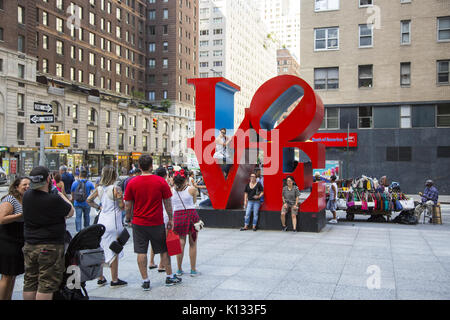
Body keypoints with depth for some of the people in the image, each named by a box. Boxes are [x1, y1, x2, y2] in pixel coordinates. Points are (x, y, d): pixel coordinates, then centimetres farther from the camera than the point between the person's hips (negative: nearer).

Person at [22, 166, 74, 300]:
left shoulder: (27, 196, -1)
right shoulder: (54, 200, -20)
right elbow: (70, 212, -3)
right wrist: (61, 195, 8)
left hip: (29, 246, 7)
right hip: (50, 247, -6)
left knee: (29, 283, 16)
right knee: (46, 285, 1)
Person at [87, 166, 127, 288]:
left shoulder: (99, 188, 5)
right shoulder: (116, 189, -15)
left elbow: (89, 200, 10)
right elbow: (122, 206, -15)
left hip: (102, 220, 7)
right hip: (113, 222, -6)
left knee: (100, 250, 13)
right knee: (114, 251, 2)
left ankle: (100, 278, 22)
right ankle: (114, 280, 9)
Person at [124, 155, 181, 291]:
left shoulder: (132, 183, -4)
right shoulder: (161, 181, -6)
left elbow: (128, 206, 0)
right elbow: (167, 203, -1)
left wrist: (129, 219, 16)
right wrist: (171, 219, 9)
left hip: (139, 223, 0)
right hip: (157, 223, 0)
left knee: (141, 252, 6)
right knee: (164, 250, 13)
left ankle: (145, 281, 10)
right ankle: (169, 277, 22)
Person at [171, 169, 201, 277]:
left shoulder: (171, 191, -1)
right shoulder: (192, 189, -6)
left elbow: (172, 204, 12)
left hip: (178, 216, 2)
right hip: (191, 215, -2)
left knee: (180, 244, 11)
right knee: (193, 244, 8)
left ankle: (179, 269, 17)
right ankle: (193, 270, 13)